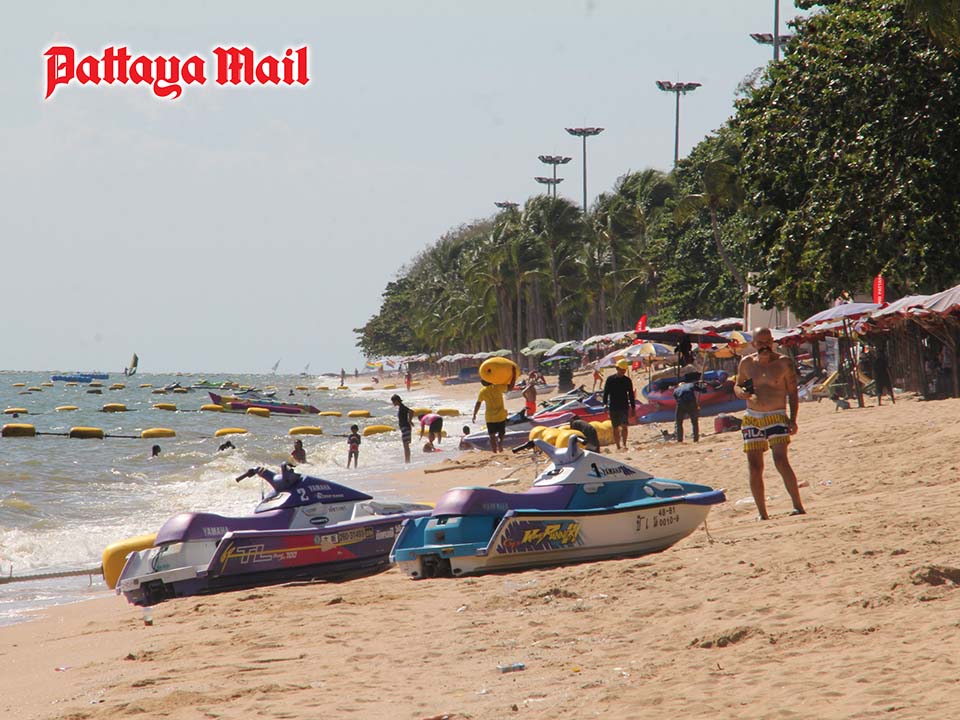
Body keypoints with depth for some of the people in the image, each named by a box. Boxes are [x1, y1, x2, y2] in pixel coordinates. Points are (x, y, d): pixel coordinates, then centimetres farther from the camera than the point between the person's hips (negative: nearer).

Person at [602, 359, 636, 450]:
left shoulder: (627, 380, 6)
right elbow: (605, 392, 2)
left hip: (624, 407, 0)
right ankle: (618, 446, 12)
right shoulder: (610, 379, 2)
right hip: (613, 407, 0)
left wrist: (633, 408, 9)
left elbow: (631, 395, 11)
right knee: (616, 428, 4)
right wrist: (605, 404, -11)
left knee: (624, 426, -15)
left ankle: (624, 444, -20)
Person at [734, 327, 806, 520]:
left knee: (781, 461, -19)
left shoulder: (783, 362, -1)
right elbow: (737, 386, 20)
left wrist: (793, 419, -8)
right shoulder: (746, 363, 8)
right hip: (752, 418, 4)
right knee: (754, 467, 1)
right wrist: (742, 393, -5)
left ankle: (798, 506, -16)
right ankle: (762, 513, 8)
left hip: (776, 417, -4)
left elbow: (793, 392, 1)